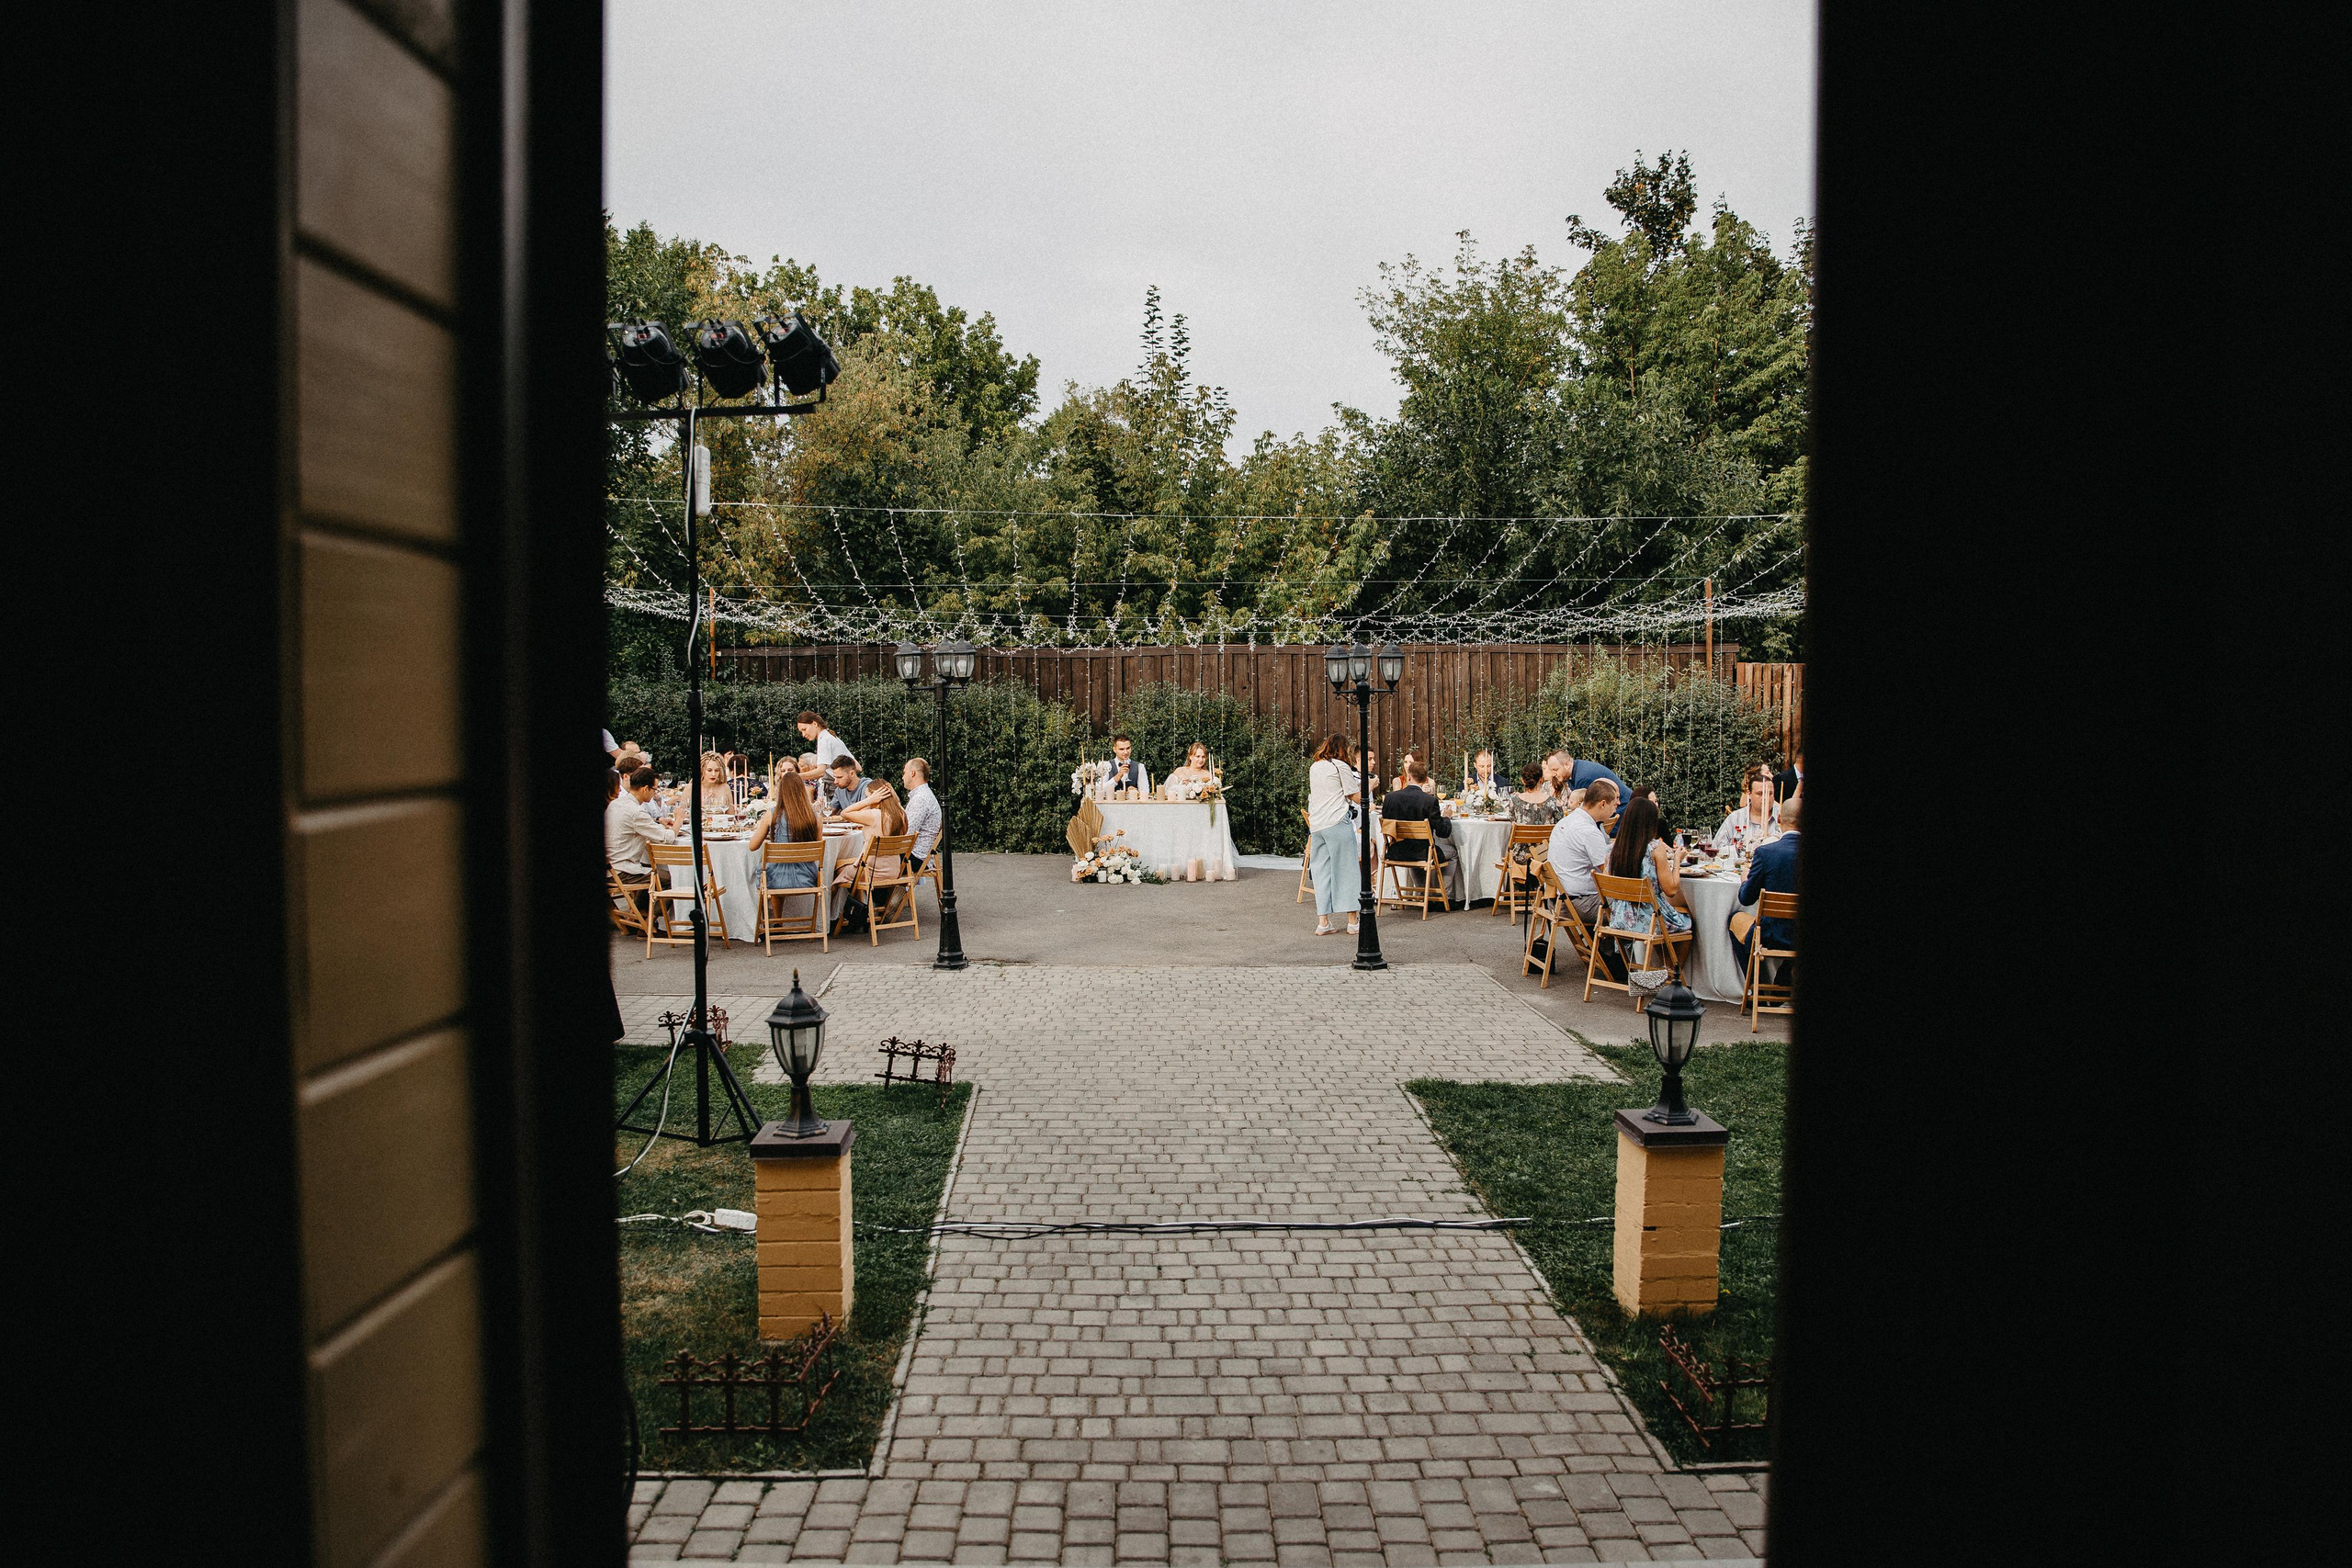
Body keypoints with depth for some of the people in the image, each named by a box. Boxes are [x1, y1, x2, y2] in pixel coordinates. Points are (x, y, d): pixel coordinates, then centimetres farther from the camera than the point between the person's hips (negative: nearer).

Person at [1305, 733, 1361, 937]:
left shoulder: (1314, 767, 15)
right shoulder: (1341, 767, -5)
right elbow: (1355, 796, -5)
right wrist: (1368, 786, 15)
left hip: (1316, 824, 6)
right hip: (1337, 823, -6)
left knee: (1321, 870, 7)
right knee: (1346, 869, 0)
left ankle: (1322, 922, 4)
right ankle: (1352, 921, 2)